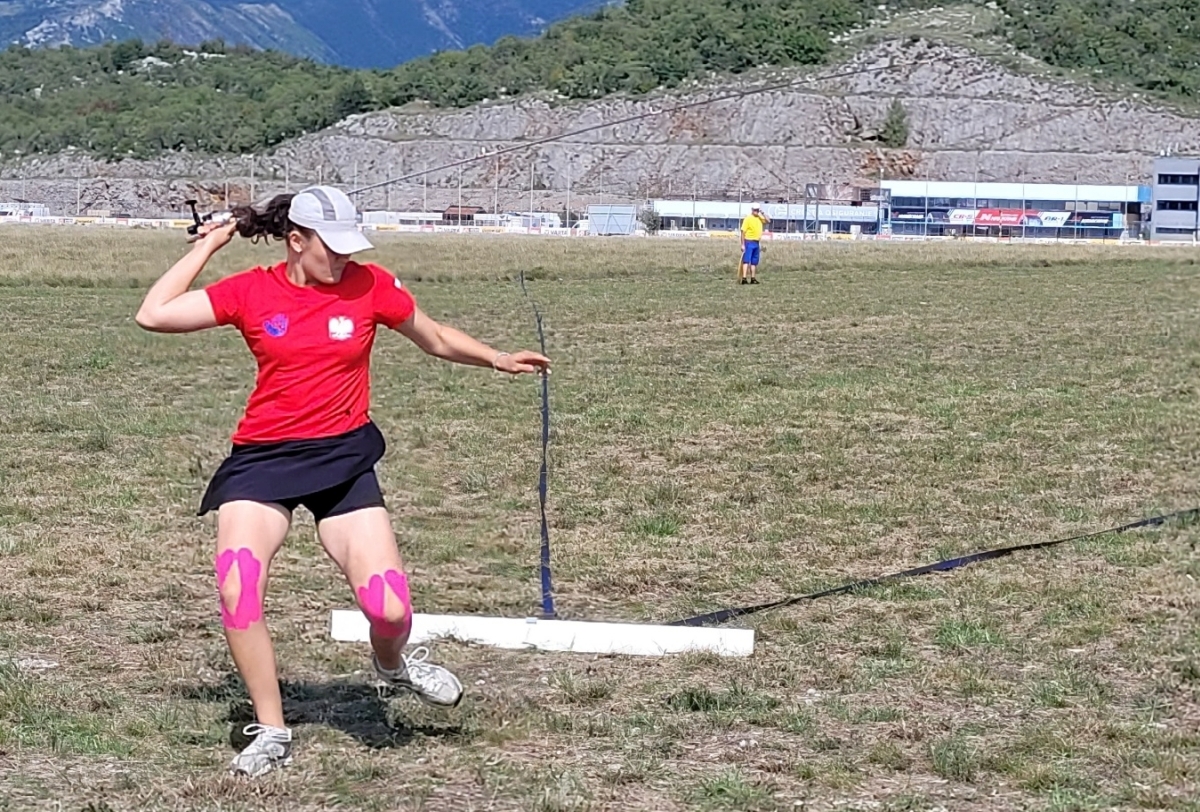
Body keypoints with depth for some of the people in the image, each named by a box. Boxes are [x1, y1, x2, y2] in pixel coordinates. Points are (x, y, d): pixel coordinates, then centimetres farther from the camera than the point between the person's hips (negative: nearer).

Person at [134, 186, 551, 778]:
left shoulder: (370, 286, -1)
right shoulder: (251, 292, -3)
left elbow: (437, 340, 14)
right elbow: (154, 314, -7)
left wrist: (498, 360, 5)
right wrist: (208, 245, -3)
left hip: (344, 459, 0)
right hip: (262, 458, 0)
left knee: (389, 610, -12)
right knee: (236, 590, -19)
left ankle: (393, 665, 28)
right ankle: (271, 734, -1)